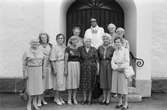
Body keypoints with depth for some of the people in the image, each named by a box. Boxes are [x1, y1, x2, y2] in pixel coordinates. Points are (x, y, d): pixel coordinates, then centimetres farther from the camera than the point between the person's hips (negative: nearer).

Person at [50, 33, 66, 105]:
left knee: (62, 81, 10)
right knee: (58, 81, -2)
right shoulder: (55, 48, -8)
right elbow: (52, 60, -10)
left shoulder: (64, 47, 9)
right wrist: (54, 69, -14)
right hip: (58, 65, -6)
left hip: (64, 66, 6)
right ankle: (56, 98, 13)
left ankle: (59, 97, 24)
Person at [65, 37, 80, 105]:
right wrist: (66, 69, -11)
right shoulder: (68, 48, -5)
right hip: (70, 65, -5)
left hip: (77, 66, 5)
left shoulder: (78, 49, 10)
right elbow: (66, 59, -7)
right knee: (70, 82, -1)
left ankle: (74, 98, 16)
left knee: (76, 81, 7)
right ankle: (69, 99, 8)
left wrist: (80, 68, 9)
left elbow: (80, 58, 13)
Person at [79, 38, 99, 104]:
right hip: (83, 68, 1)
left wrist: (97, 69, -2)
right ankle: (84, 99, 15)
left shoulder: (94, 49, 0)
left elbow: (97, 59, 1)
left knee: (90, 84, 4)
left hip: (92, 68, -1)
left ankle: (89, 99, 15)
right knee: (84, 83, 3)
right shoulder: (80, 49, 2)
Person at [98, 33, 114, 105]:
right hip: (102, 65, 3)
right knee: (103, 81, 6)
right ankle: (104, 98, 17)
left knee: (109, 81, 1)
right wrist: (98, 66, 1)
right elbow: (98, 57, 8)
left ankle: (108, 98, 11)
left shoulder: (112, 48, -1)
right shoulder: (100, 48, 7)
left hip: (109, 65, -2)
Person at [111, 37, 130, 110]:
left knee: (124, 87, -4)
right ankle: (120, 102, 19)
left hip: (123, 70, -5)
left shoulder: (125, 50, -5)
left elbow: (127, 62, -9)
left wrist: (120, 67, -14)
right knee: (117, 86, 7)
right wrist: (116, 67, -11)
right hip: (116, 71, 6)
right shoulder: (115, 51, 13)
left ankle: (125, 104, 6)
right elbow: (112, 61, 6)